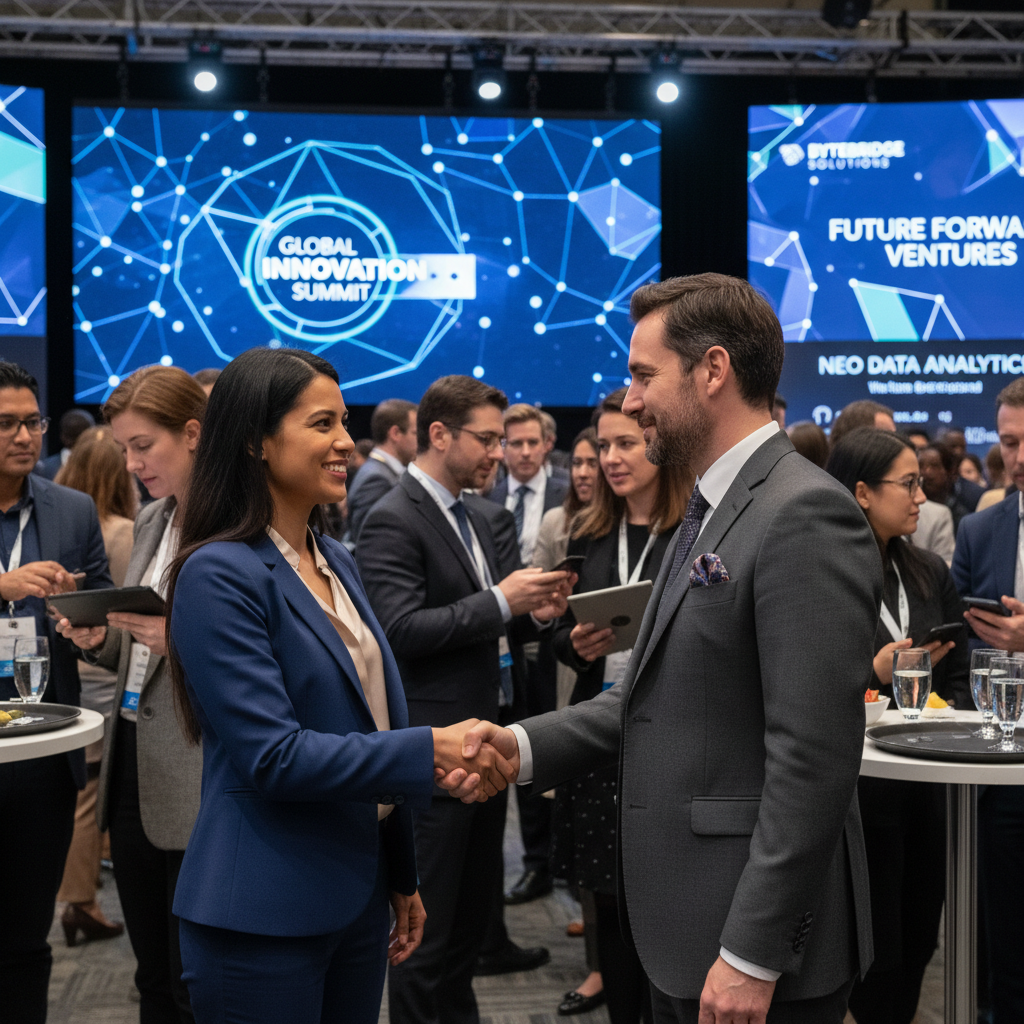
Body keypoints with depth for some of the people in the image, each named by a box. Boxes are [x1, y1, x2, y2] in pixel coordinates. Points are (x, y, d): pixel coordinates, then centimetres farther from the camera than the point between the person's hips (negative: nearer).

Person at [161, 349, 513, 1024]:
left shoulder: (336, 563, 10)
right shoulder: (220, 575, -15)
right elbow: (272, 754, -21)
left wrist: (402, 879, 18)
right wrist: (430, 751, -23)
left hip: (359, 894, 8)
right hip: (264, 915, -8)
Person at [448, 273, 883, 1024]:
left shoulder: (807, 515, -18)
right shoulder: (711, 512, 13)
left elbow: (813, 757, -22)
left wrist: (752, 955, -22)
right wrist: (524, 746, -1)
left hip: (756, 942, -9)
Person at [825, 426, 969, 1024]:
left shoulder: (931, 574, 9)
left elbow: (958, 678, 13)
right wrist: (872, 674, -21)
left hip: (928, 789, 6)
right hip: (857, 790, -6)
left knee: (917, 946, 14)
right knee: (875, 954, 3)